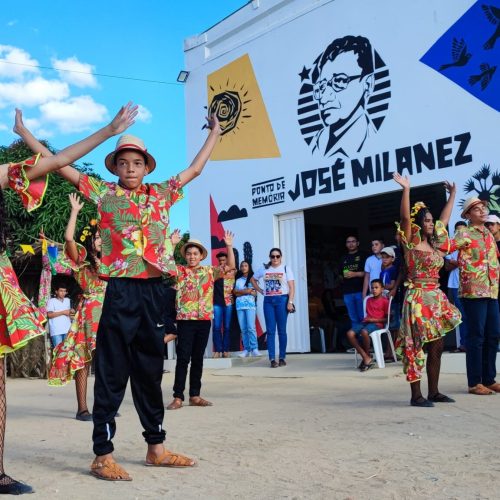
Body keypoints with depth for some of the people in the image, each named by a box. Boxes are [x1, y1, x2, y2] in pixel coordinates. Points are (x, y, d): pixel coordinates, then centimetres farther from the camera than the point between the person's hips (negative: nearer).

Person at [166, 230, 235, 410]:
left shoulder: (209, 271, 11)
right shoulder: (180, 271, 3)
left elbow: (230, 266, 6)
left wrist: (229, 246, -4)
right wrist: (172, 244, -23)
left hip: (204, 320, 3)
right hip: (185, 320, -3)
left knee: (198, 359, 9)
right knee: (183, 358, -3)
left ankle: (195, 396, 16)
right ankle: (178, 397, 0)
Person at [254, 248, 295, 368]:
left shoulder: (286, 268, 2)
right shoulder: (264, 269, 10)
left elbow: (291, 287, -3)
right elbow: (253, 279, 23)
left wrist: (290, 302, -12)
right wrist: (260, 290, 9)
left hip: (282, 300, -2)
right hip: (268, 301, 2)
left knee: (282, 330, 2)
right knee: (270, 331, -2)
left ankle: (282, 358, 8)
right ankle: (272, 359, -2)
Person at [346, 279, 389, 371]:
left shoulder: (384, 301, 2)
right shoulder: (369, 300, 21)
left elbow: (387, 318, 0)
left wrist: (374, 319, -10)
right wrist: (366, 319, 7)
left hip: (377, 323, -6)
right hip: (366, 322, 6)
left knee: (364, 332, -39)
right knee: (350, 334, -21)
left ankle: (367, 355, -15)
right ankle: (366, 358, -18)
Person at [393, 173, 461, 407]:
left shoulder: (434, 243, 14)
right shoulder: (411, 242, -6)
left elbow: (444, 219, 27)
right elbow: (405, 218, -21)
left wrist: (453, 194, 34)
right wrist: (406, 189, -27)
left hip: (436, 299, 8)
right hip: (419, 299, -8)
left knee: (436, 347, 10)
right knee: (417, 347, -4)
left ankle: (433, 392, 18)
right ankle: (416, 395, 0)